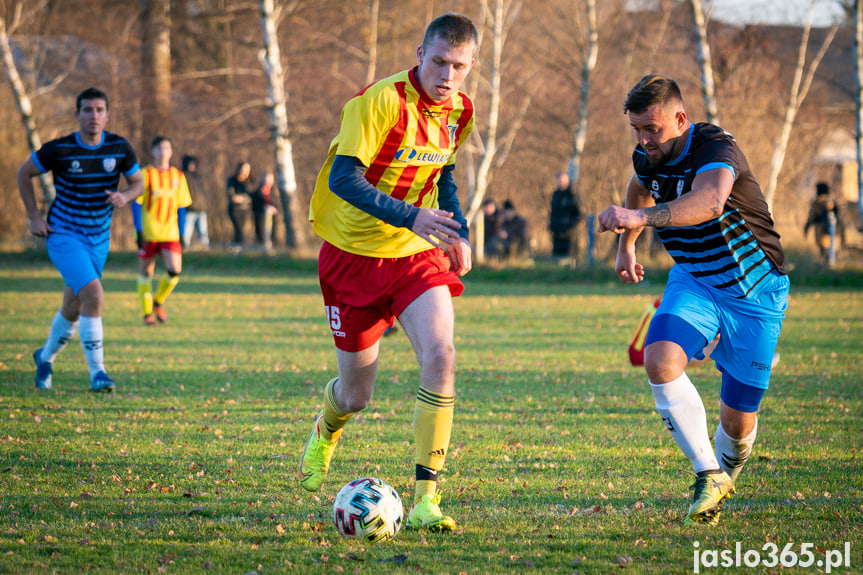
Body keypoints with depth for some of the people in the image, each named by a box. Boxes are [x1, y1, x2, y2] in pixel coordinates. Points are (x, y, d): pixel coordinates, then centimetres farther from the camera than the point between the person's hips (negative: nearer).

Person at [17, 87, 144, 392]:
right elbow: (24, 173, 0)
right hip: (63, 235, -5)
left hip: (99, 239, 5)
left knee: (73, 310, 14)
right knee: (94, 296, -23)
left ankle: (46, 357, 42)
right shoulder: (58, 149, -16)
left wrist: (125, 196, -15)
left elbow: (138, 182, 8)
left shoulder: (120, 148, -7)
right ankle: (97, 373, -17)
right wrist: (34, 216, -5)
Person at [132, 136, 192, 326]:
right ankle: (147, 313, 17)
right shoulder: (145, 175, -1)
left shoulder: (178, 177, 9)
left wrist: (181, 234, 9)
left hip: (170, 234, 2)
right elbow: (136, 204, -3)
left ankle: (158, 302, 12)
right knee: (145, 272, 3)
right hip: (148, 233, -2)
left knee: (175, 270, -13)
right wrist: (139, 232, -10)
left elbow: (181, 207, 14)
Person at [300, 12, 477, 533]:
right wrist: (411, 217, -37)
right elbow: (343, 178, -27)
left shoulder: (459, 110, 1)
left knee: (440, 355, -23)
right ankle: (325, 432, 46)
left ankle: (426, 496, -18)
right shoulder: (382, 101, -21)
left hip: (418, 254, 4)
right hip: (356, 255, -4)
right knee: (356, 395, 6)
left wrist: (458, 232, 9)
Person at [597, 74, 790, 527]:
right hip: (693, 280, 5)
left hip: (754, 289, -5)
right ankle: (707, 475, -15)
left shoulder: (716, 149, -27)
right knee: (660, 361, -26)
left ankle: (728, 469, 35)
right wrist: (626, 246, 29)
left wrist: (639, 217, -61)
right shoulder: (647, 158, -5)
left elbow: (710, 202, -51)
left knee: (738, 418, -1)